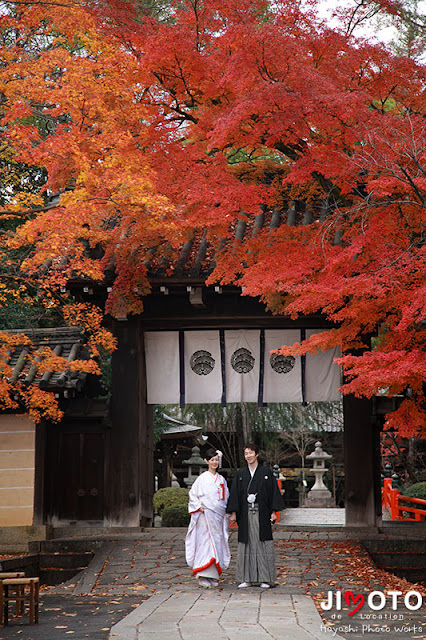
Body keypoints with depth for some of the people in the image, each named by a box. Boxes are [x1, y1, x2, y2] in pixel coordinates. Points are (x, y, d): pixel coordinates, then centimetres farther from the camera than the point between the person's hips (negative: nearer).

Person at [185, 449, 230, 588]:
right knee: (206, 542, -10)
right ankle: (203, 576, -9)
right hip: (206, 515, -5)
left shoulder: (221, 479, 14)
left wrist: (226, 511, 9)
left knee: (217, 543, 3)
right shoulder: (202, 478, 0)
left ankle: (213, 576, 8)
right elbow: (193, 494, 2)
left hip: (219, 516, 5)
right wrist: (199, 507, -10)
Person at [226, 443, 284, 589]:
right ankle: (246, 578, 7)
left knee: (263, 545, -2)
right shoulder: (240, 474, 9)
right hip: (245, 515, 2)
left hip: (262, 514, -2)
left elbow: (273, 492, 2)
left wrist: (274, 511, -4)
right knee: (246, 545, 2)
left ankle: (265, 579, 4)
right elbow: (235, 493, 8)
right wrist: (233, 513, 1)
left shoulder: (266, 472, 3)